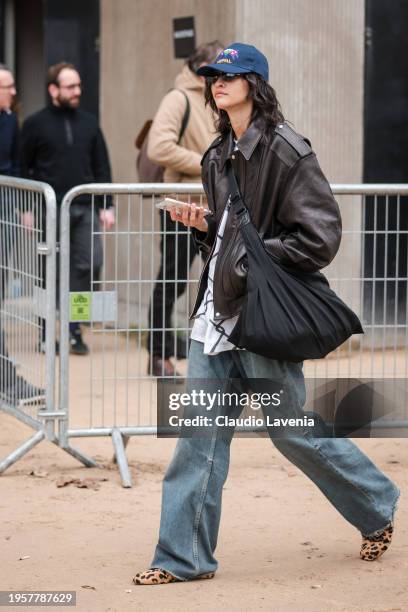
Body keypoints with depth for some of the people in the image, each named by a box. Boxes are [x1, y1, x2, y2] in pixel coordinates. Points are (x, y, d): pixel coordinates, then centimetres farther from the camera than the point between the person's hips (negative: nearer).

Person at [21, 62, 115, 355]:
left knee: (89, 264, -6)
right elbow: (25, 170, 1)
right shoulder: (36, 124, 2)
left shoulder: (89, 122, 12)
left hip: (86, 209, 3)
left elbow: (102, 166, 12)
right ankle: (47, 333, 13)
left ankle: (75, 329, 5)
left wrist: (107, 205, 5)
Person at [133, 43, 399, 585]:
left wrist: (253, 260, -17)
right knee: (202, 428, 3)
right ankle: (183, 556, 6)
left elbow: (320, 236, -15)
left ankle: (377, 506, 25)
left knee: (289, 427, 2)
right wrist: (205, 225, 4)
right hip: (218, 307, 7)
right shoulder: (219, 155, 14)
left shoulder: (285, 150, -12)